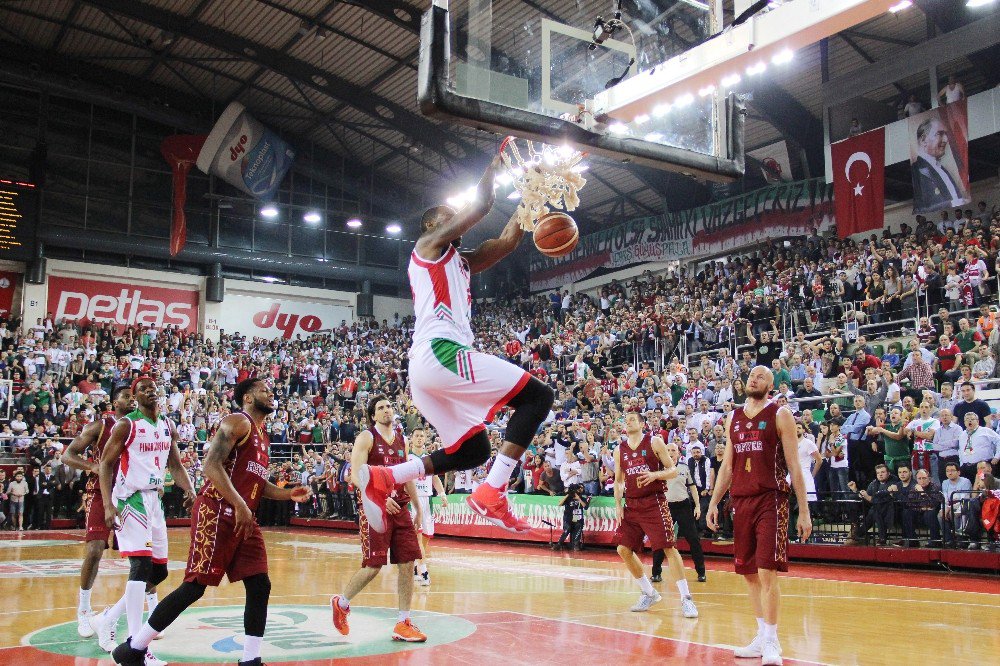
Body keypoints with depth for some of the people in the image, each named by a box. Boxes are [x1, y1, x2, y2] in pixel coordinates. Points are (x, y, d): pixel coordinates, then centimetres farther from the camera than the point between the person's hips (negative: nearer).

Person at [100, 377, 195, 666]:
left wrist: (189, 490, -4)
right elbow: (105, 464, -8)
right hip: (131, 498, -8)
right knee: (141, 565, -18)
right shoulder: (126, 425, -9)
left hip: (154, 498, 8)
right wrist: (108, 506, -18)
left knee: (159, 570, 11)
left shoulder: (168, 426, 10)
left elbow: (175, 464, 15)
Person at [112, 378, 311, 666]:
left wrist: (289, 494, 13)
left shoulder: (262, 436, 22)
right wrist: (239, 505, -23)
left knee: (259, 586, 2)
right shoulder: (238, 422, -7)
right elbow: (211, 465, -19)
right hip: (216, 513, -9)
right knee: (195, 586, -7)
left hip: (244, 518, 9)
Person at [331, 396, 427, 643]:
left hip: (400, 508, 6)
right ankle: (341, 603, 19)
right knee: (373, 565, -7)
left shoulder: (401, 438, 15)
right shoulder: (366, 438, -5)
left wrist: (418, 506, 20)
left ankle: (404, 623, 8)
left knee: (407, 564, 0)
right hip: (373, 509, -6)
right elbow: (356, 475, -14)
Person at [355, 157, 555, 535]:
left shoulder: (461, 263, 32)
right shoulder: (429, 245, 8)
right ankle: (491, 494, -21)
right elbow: (480, 207, -1)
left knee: (473, 451, 16)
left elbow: (507, 242, 31)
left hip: (428, 365, 10)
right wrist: (496, 162, 11)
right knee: (538, 396, -10)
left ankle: (382, 478, 2)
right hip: (441, 352, -10)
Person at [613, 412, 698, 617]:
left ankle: (686, 598, -7)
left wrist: (655, 475, -21)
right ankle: (649, 593, 17)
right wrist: (618, 504, 6)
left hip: (654, 502, -5)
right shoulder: (619, 450, 11)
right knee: (623, 549, 2)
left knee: (668, 548, -12)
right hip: (631, 505, 6)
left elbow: (673, 470, -2)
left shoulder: (654, 442, -2)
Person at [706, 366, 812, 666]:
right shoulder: (734, 418, 14)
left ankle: (772, 642, -3)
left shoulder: (780, 415, -1)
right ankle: (762, 638, 19)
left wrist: (804, 511, -8)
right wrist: (714, 502, 10)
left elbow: (794, 466, -4)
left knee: (767, 571, -11)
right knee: (749, 572, 8)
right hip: (741, 501, 5)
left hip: (771, 500, -5)